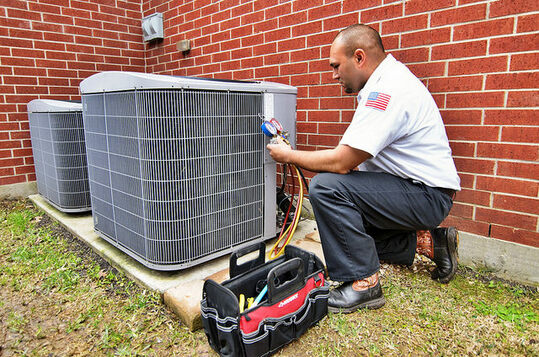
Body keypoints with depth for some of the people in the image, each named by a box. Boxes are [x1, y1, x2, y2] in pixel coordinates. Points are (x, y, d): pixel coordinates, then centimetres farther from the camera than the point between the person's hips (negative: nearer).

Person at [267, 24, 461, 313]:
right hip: (414, 187, 10)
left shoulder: (387, 90, -22)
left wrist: (289, 155, -12)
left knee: (325, 187, -25)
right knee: (344, 218, 19)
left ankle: (363, 283, -13)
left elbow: (341, 162, -26)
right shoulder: (384, 82, 12)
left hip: (427, 195, -10)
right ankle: (426, 242, 16)